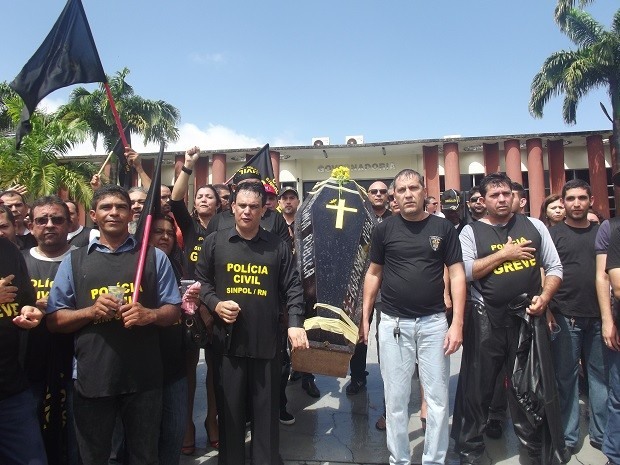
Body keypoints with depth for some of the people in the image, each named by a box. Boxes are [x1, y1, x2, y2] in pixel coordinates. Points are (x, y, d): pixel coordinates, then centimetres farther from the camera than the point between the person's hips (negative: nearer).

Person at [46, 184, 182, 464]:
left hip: (143, 377, 0)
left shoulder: (155, 257, 5)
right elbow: (54, 321, 4)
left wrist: (149, 314, -17)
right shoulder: (73, 261, 6)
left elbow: (173, 311, 4)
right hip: (92, 378, 1)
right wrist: (91, 311, -13)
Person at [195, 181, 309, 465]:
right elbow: (201, 281, 9)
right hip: (227, 341, 0)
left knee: (267, 411, 12)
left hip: (267, 341, 0)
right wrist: (215, 304, -9)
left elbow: (292, 288, 3)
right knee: (230, 411, 13)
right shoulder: (214, 242, 4)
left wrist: (295, 322, -10)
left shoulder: (278, 246, 4)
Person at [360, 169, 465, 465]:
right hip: (393, 323, 0)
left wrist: (457, 322, -7)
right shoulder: (384, 229, 2)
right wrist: (365, 318, 4)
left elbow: (457, 275, 0)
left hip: (434, 322, 0)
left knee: (437, 397, 9)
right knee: (395, 399, 9)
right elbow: (373, 274, 7)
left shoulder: (443, 228, 1)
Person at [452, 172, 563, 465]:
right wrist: (503, 254, -14)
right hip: (486, 320, -2)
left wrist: (544, 297, -9)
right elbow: (465, 272, -14)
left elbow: (554, 267, 7)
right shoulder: (471, 231, -1)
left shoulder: (534, 226, 7)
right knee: (477, 387, 7)